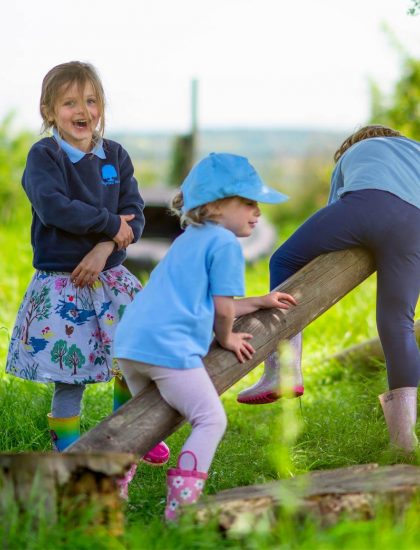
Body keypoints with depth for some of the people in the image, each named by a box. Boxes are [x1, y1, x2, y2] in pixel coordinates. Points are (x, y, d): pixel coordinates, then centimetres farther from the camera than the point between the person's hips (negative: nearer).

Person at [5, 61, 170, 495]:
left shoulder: (115, 156, 7)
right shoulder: (44, 156, -8)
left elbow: (134, 214, 0)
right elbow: (56, 208, -24)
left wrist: (105, 247, -17)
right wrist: (113, 224, -16)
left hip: (109, 276, 5)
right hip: (61, 283, -5)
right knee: (70, 378, -2)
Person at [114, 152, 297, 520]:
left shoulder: (189, 240, 27)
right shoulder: (226, 243, -3)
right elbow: (223, 309, -3)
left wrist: (260, 302, 34)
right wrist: (227, 339, 17)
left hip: (129, 340, 10)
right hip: (169, 347, -9)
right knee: (211, 420, -1)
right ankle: (181, 504, -11)